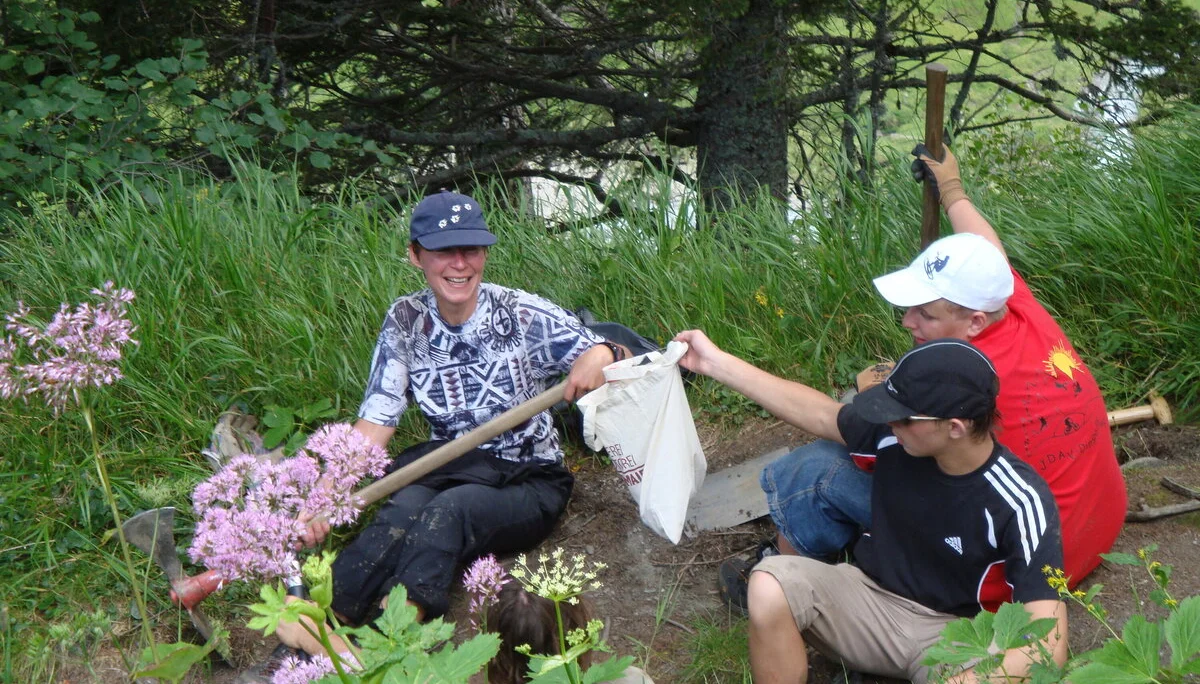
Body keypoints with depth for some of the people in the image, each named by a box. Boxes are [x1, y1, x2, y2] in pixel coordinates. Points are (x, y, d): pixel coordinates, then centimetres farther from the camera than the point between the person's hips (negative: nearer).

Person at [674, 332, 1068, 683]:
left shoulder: (1019, 502, -25)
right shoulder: (894, 435, -13)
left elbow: (1048, 642, -28)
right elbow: (820, 414, 7)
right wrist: (717, 363, 11)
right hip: (871, 595, 4)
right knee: (770, 586, -27)